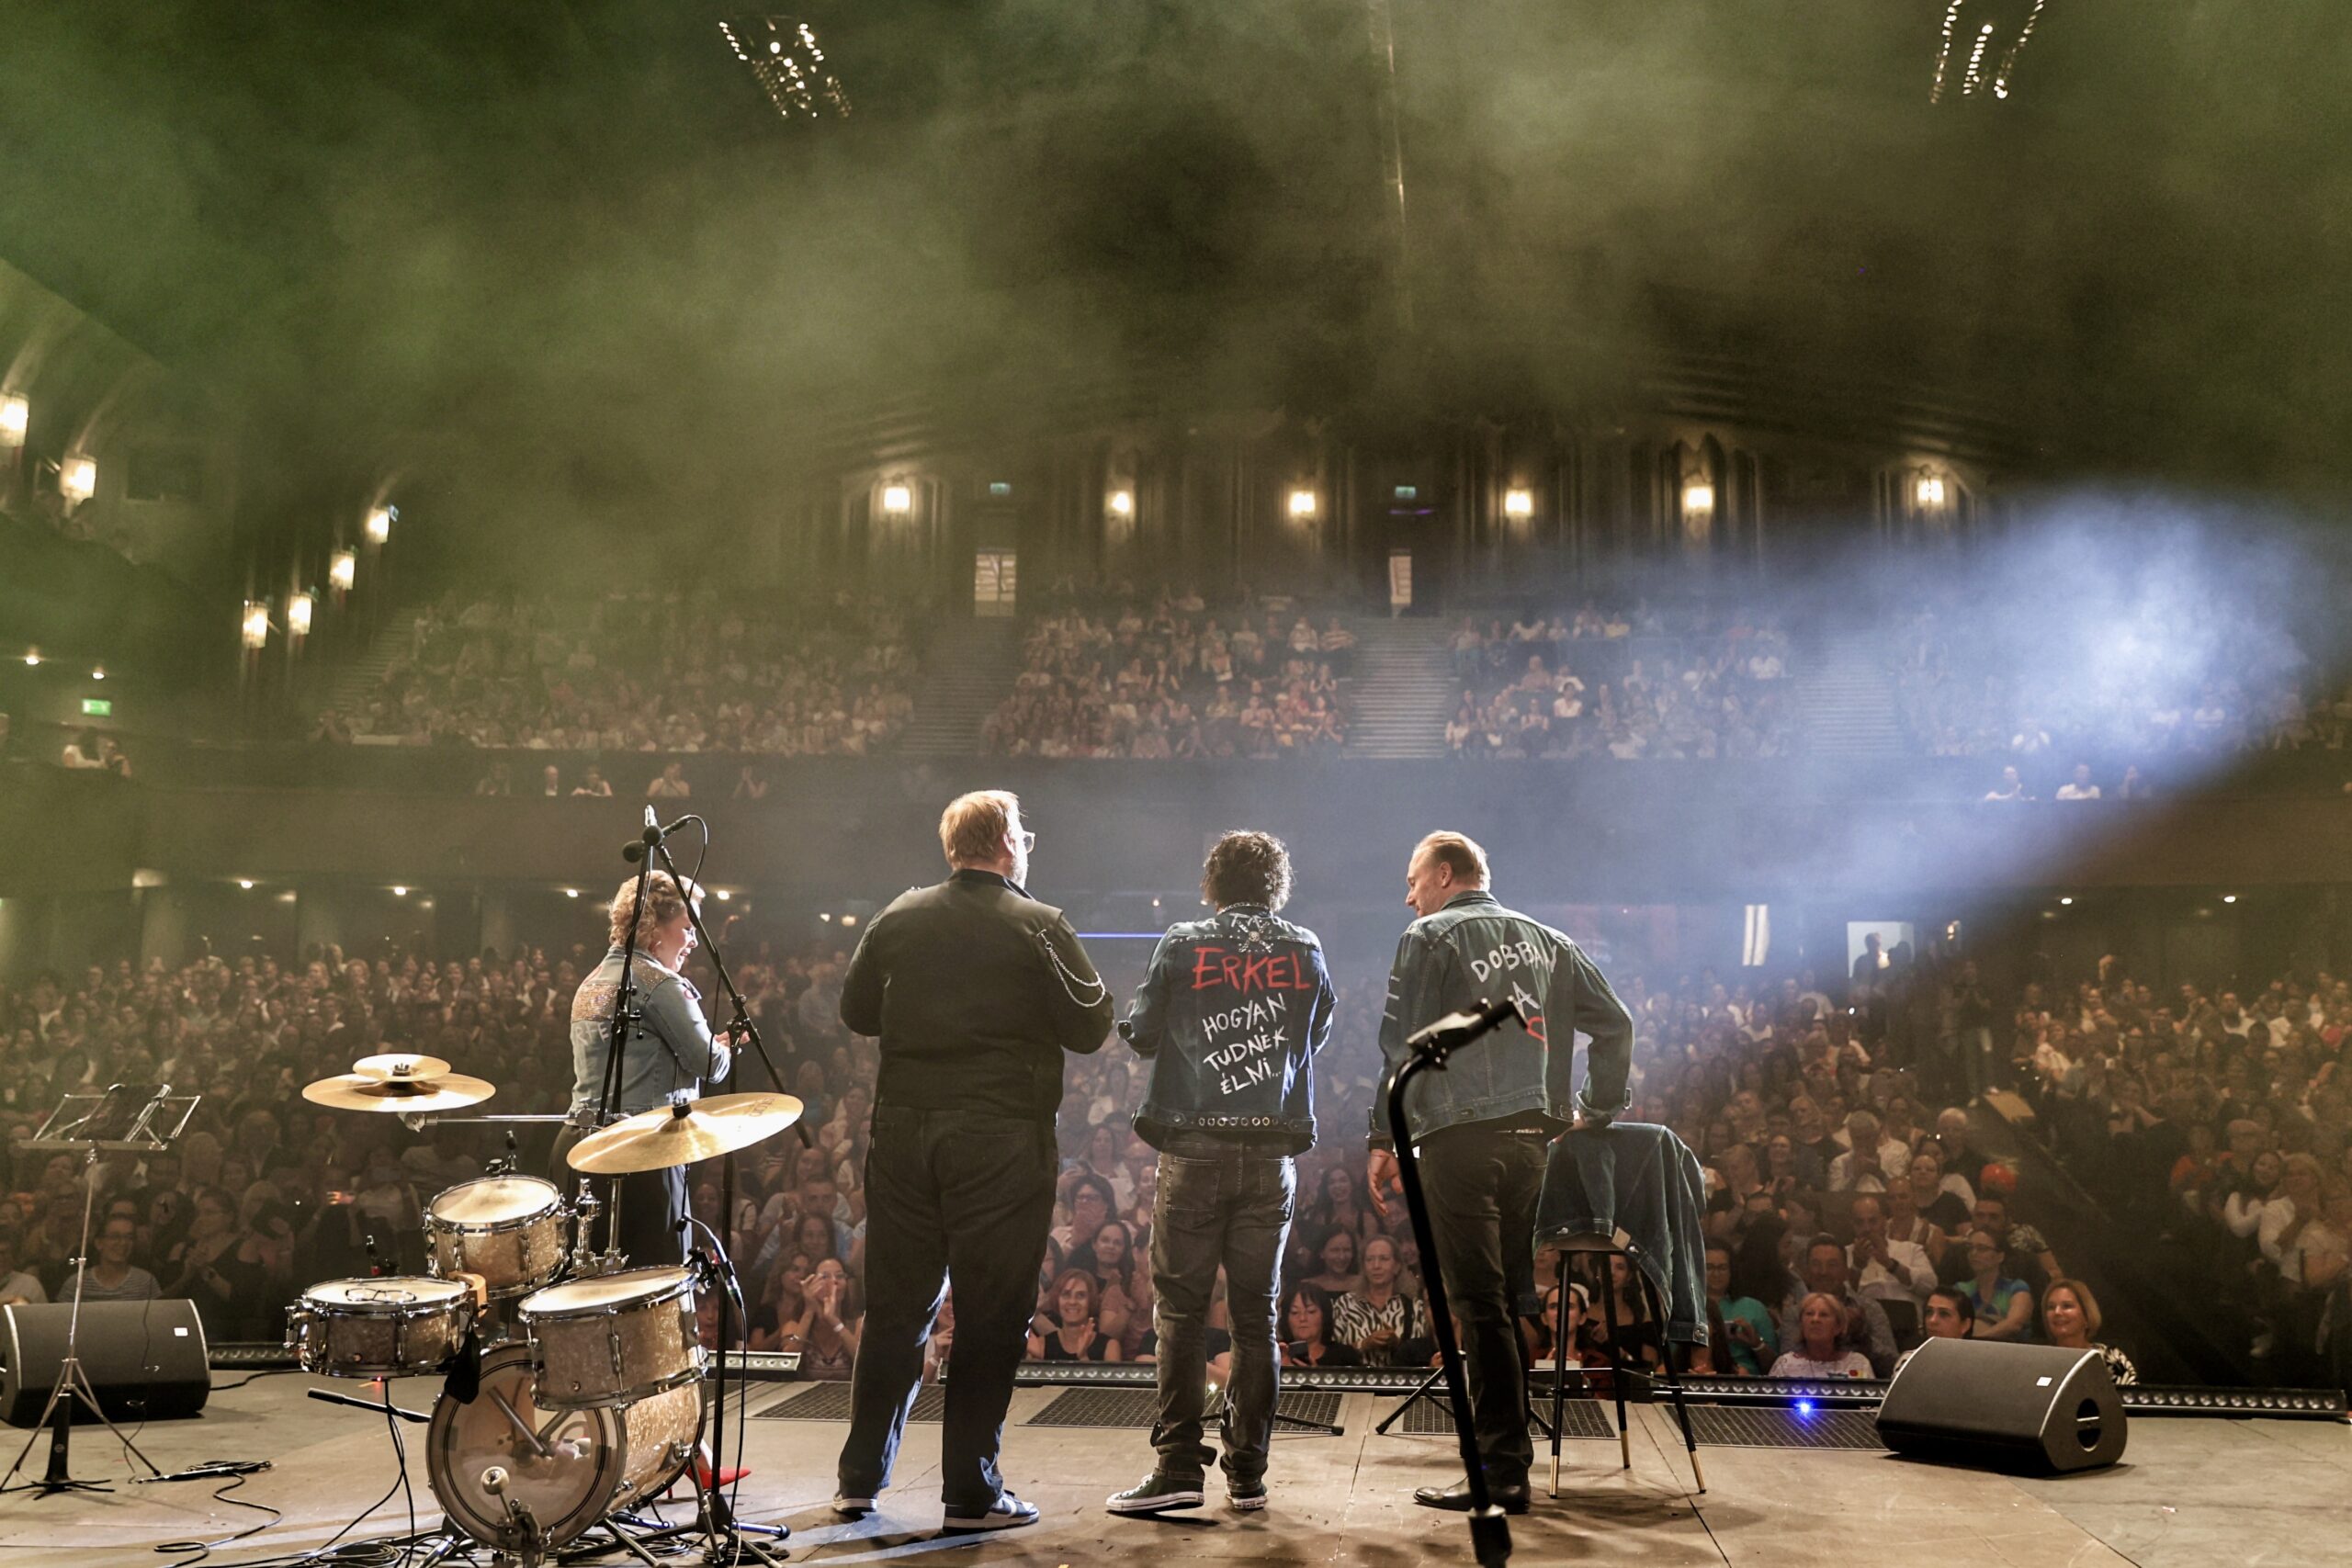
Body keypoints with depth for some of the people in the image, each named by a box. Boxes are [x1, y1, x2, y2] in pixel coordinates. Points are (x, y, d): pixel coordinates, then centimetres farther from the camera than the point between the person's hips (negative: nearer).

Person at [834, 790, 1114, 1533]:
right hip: (1001, 1143, -4)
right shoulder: (1039, 927, -8)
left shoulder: (897, 919, 4)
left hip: (905, 1132, 4)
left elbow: (856, 1012, 13)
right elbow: (1090, 1029, -5)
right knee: (990, 1318, 5)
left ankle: (860, 1480, 22)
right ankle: (970, 1492, 10)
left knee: (895, 1311, 14)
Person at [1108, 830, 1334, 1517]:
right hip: (1274, 1154, 3)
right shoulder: (1304, 948, 5)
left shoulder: (1183, 945, -2)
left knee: (1180, 1310, 2)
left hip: (1194, 1147, -2)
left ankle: (1178, 1468, -3)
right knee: (1255, 1312, 9)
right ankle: (1247, 1471, 12)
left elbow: (1141, 1034, 2)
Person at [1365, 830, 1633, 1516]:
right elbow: (1615, 1023, 14)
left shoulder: (1430, 937, 0)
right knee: (1513, 1299, 11)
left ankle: (1502, 1472, -4)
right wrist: (1599, 1112, 19)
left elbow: (1402, 1046, -7)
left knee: (1480, 1304, -4)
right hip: (1534, 1136, 6)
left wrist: (1383, 1139, -4)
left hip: (1462, 1137, -6)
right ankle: (1508, 1453, 15)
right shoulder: (1547, 941, 17)